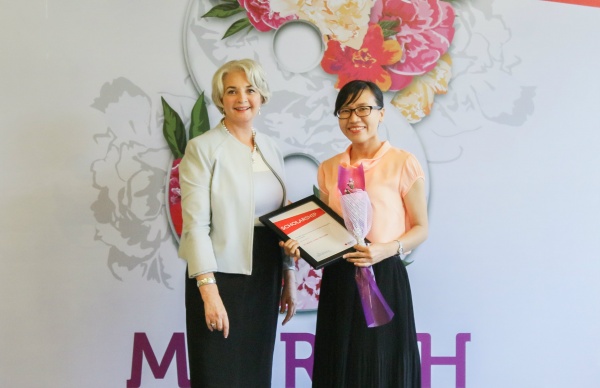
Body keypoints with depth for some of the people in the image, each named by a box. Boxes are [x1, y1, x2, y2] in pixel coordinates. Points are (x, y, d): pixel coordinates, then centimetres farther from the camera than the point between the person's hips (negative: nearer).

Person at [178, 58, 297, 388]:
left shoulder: (270, 149, 10)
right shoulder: (202, 148, -9)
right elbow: (196, 224, -15)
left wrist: (289, 277, 11)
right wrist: (209, 291, -22)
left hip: (265, 277, 6)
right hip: (222, 275, -6)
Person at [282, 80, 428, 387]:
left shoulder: (403, 163, -6)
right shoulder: (328, 169, 9)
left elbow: (421, 228, -2)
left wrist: (387, 249, -20)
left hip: (384, 278, -4)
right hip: (338, 280, 5)